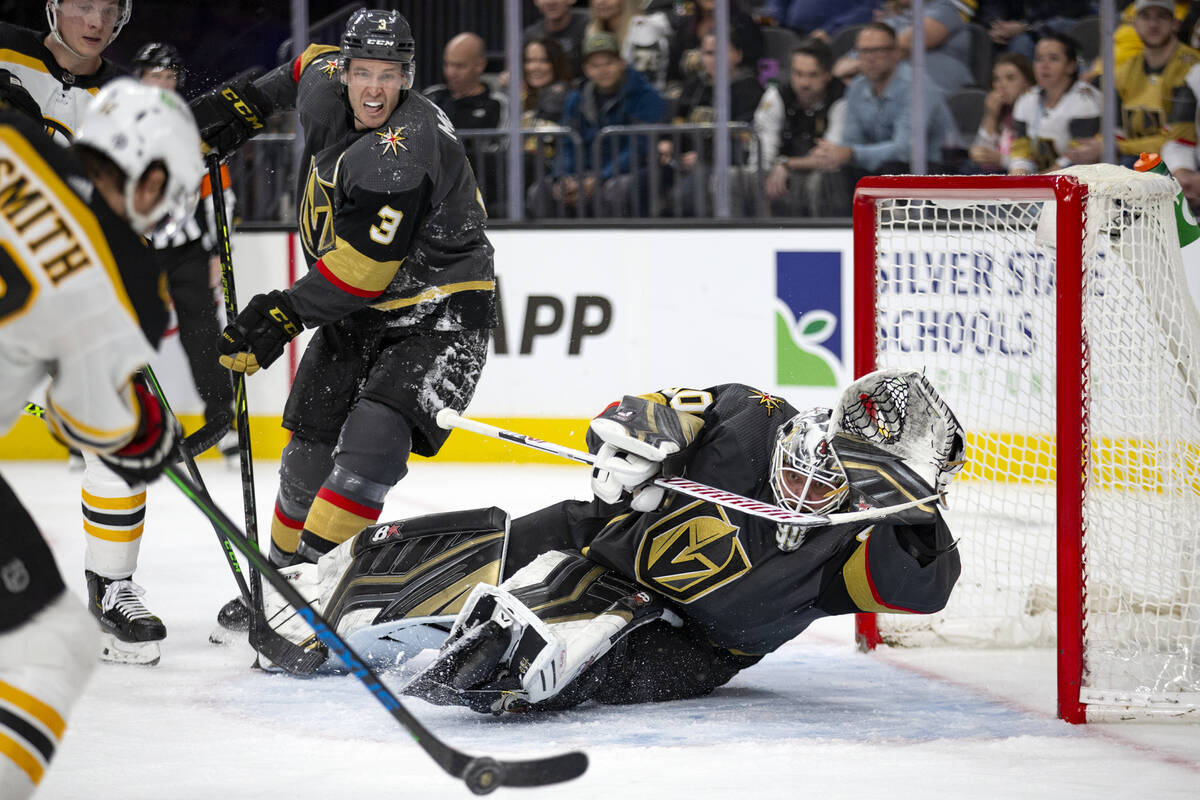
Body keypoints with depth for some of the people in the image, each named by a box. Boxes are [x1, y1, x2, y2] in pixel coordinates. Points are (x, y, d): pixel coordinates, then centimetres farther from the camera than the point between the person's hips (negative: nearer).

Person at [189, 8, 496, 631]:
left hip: (435, 317, -8)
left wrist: (284, 316, -23)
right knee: (310, 454, 7)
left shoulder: (404, 152, -29)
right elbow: (315, 65, 25)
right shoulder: (327, 88, -4)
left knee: (370, 447, -24)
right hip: (356, 310, 8)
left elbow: (361, 268, -29)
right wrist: (244, 104, 19)